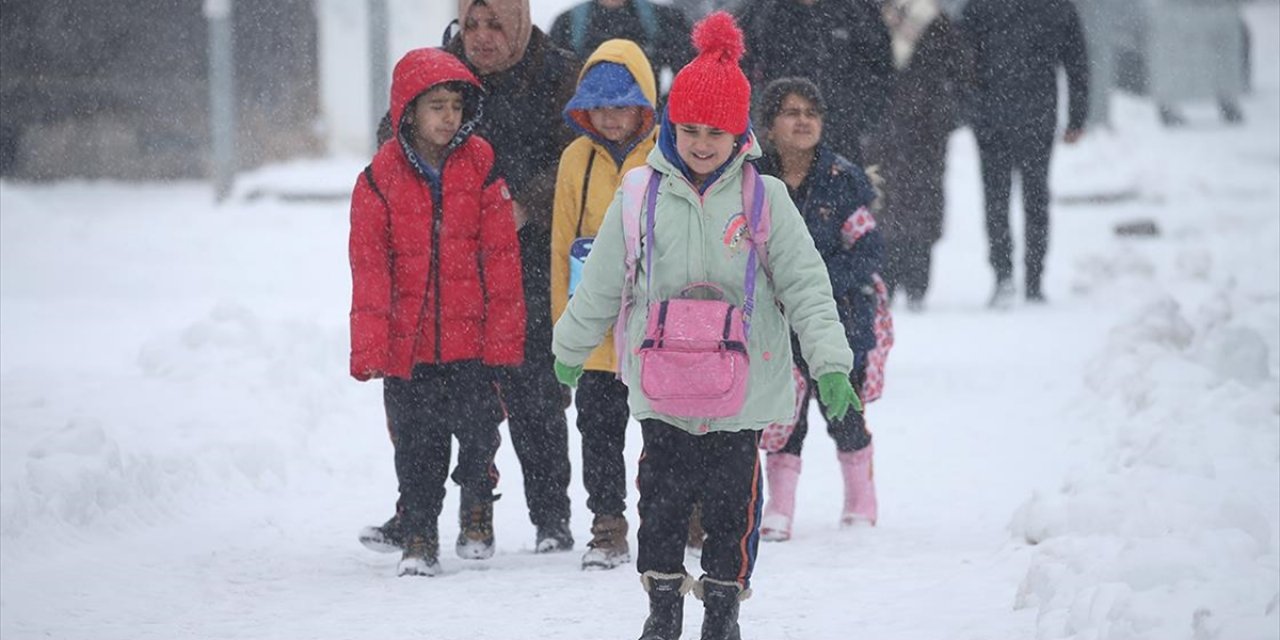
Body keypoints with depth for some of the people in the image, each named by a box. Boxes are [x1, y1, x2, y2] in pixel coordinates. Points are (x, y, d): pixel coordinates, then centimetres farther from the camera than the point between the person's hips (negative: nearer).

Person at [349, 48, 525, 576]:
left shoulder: (481, 166, -1)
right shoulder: (380, 178, -2)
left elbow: (501, 255, 0)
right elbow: (370, 269, 0)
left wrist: (503, 334, -3)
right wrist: (370, 349, -6)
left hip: (473, 336, 0)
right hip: (408, 341, 0)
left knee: (478, 432, 6)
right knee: (416, 443, 4)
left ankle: (477, 513, 30)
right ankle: (418, 536, 16)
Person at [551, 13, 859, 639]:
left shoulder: (764, 199, -5)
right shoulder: (640, 194, -1)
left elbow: (805, 285, -4)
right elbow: (601, 283, 9)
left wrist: (830, 364, -11)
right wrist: (570, 349, 17)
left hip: (742, 391, -1)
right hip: (660, 387, 1)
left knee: (732, 496, 6)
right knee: (663, 494, 7)